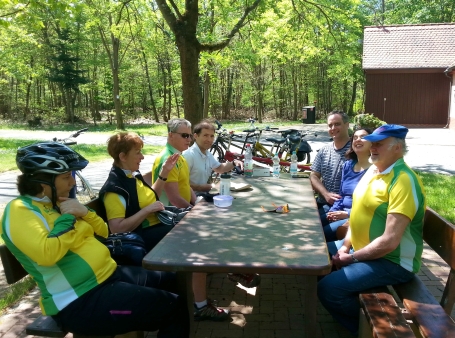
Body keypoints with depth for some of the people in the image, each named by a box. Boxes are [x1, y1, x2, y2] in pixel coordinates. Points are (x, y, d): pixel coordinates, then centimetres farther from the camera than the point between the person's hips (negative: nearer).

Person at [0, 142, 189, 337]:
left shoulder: (55, 203, 13)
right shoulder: (19, 210, -13)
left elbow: (102, 232, 16)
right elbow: (46, 254, -31)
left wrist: (85, 213, -2)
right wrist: (66, 218, -17)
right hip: (80, 301, -9)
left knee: (173, 282, 14)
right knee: (173, 309, -14)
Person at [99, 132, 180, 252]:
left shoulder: (134, 174, 7)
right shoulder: (115, 187, -19)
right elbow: (116, 229, -24)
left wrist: (164, 173, 13)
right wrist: (147, 210, -23)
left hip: (157, 224, 9)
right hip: (142, 236, -9)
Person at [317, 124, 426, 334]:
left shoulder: (403, 181, -23)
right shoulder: (374, 169, 6)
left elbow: (390, 241, -28)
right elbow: (360, 213, 13)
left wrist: (352, 258, -17)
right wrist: (345, 246, 0)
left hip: (391, 262, -9)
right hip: (361, 249, 9)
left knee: (328, 288, -22)